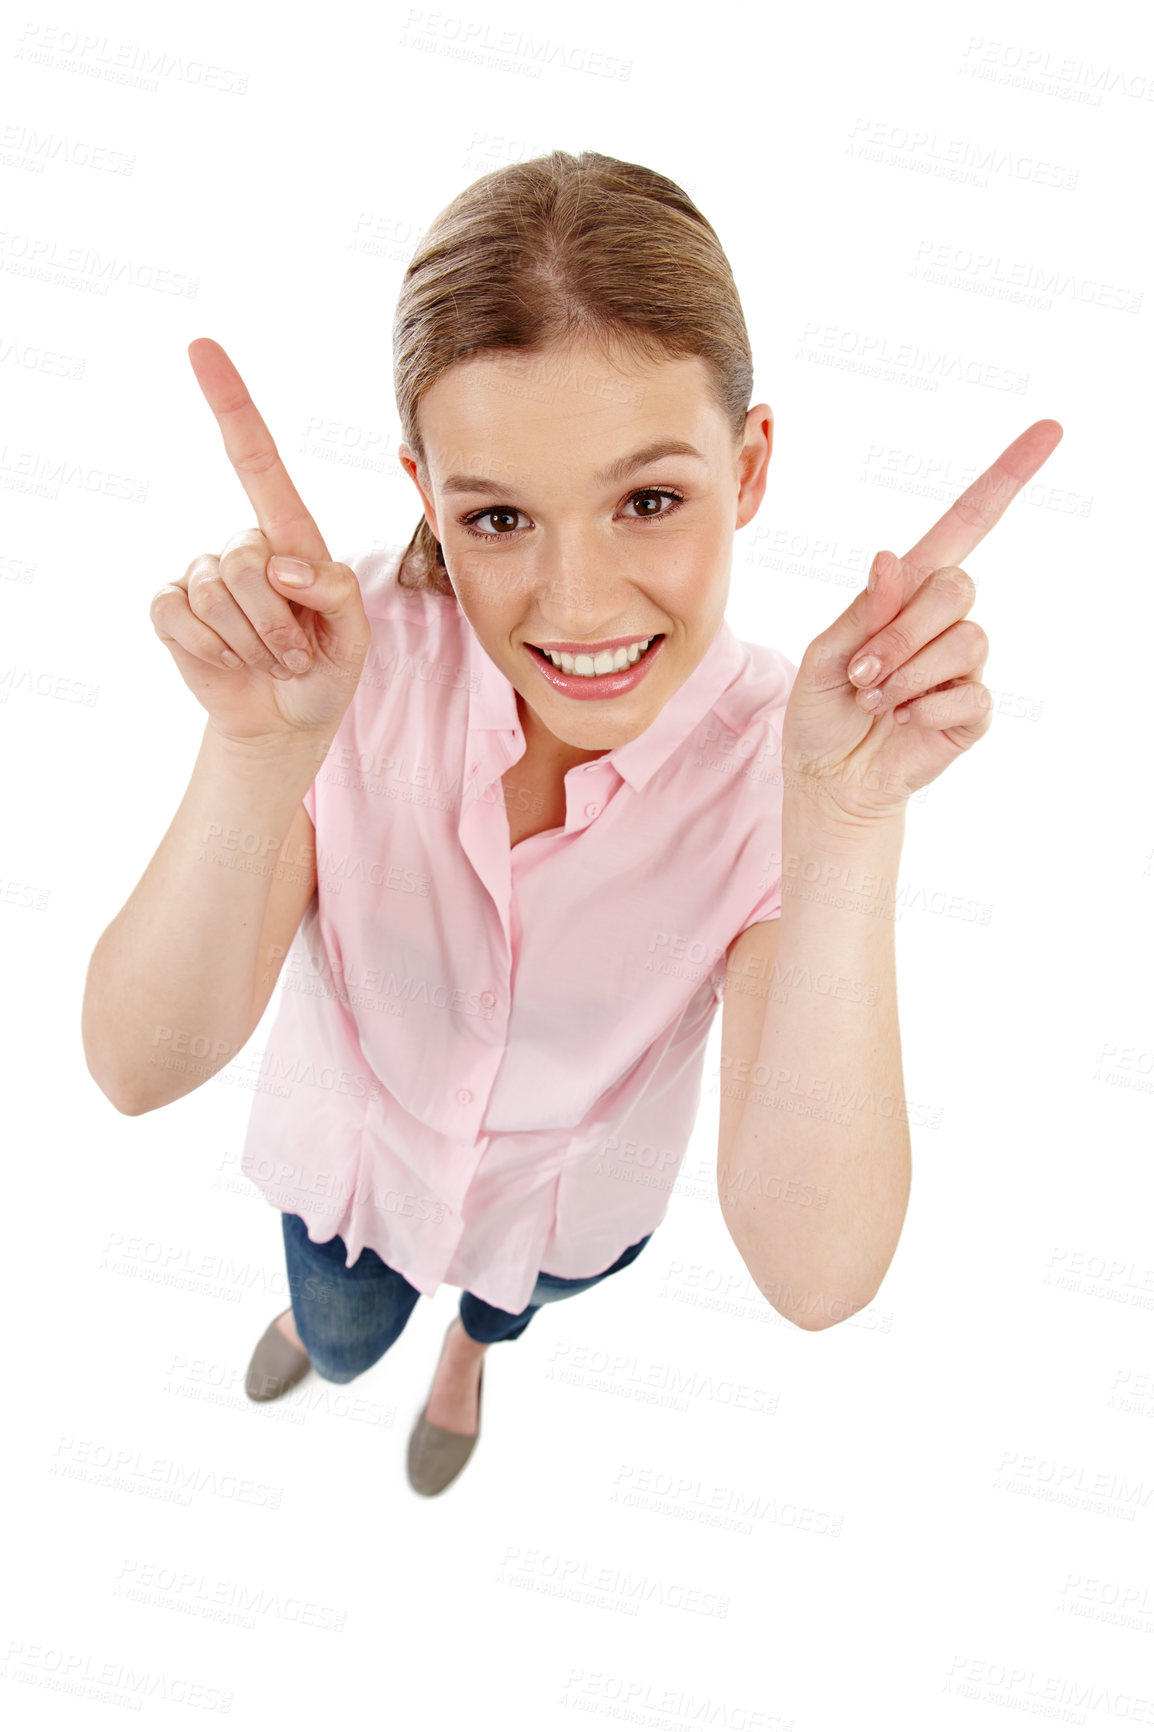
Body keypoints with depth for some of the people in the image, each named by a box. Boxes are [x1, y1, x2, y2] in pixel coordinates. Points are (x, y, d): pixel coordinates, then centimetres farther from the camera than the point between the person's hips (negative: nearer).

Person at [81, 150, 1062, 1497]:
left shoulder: (780, 756, -34)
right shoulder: (354, 651, -32)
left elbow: (811, 1274, -42)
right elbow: (140, 1069, -33)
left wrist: (847, 828, -51)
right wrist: (260, 755, -49)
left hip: (575, 1201, 0)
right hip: (350, 1147, 0)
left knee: (510, 1303, 35)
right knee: (344, 1344, 32)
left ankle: (471, 1346, 73)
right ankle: (328, 1304, 70)